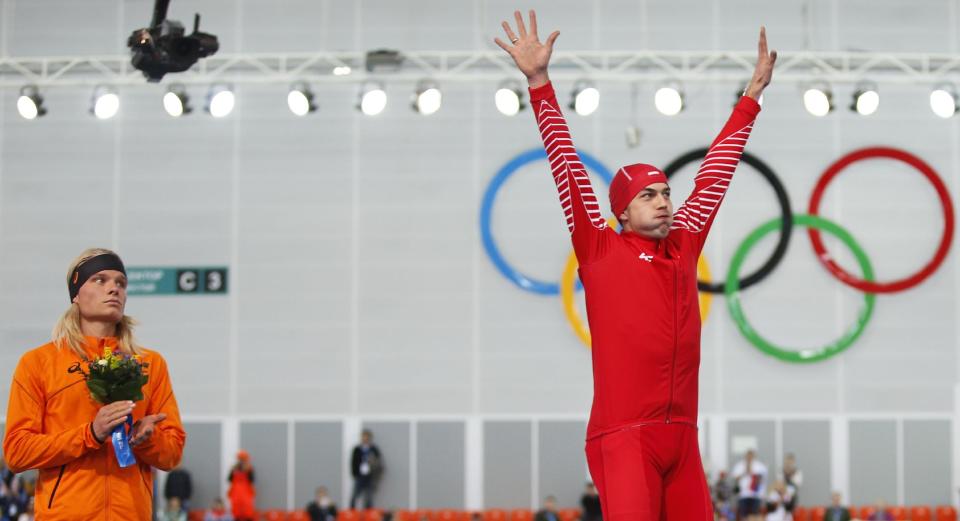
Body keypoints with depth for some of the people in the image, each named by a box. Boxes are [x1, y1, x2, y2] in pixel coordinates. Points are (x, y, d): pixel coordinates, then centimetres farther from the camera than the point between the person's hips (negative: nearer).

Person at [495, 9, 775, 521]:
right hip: (623, 436, -5)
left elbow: (715, 173, 23)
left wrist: (752, 95, 31)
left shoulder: (684, 245, 15)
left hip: (682, 436, 6)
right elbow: (566, 166, 2)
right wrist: (539, 82, -1)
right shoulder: (601, 250, 4)